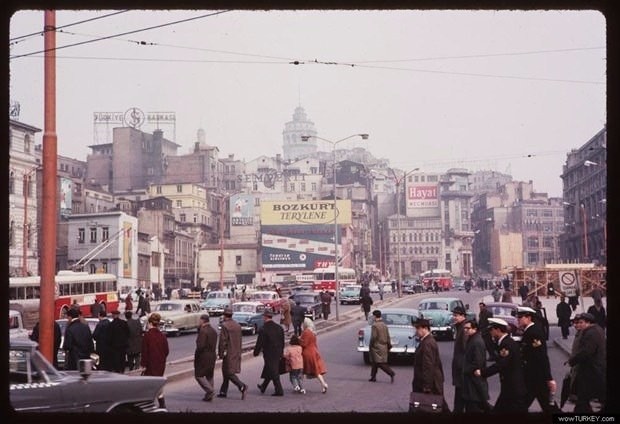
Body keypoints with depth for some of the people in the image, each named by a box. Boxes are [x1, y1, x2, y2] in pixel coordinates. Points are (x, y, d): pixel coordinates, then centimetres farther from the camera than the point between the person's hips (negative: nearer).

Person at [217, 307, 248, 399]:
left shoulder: (225, 326, -14)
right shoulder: (237, 325, 10)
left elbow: (222, 341, -17)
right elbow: (239, 339, 14)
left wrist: (220, 353, -10)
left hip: (228, 353, -8)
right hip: (236, 353, 8)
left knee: (229, 373, -5)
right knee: (226, 372, 17)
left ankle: (242, 386, -21)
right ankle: (223, 391, 21)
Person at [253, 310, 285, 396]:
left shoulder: (263, 330, -18)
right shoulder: (279, 328, 2)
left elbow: (259, 343, -13)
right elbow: (282, 342, 9)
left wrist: (256, 352, 2)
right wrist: (281, 352, 19)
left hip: (269, 354, -7)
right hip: (278, 353, 7)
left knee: (273, 373, -1)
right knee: (269, 371, 21)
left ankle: (279, 391, -1)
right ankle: (263, 387, 35)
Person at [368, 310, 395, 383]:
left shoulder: (374, 325, -15)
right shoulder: (384, 325, 8)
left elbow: (373, 337, -18)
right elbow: (388, 337, 9)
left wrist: (370, 346, -7)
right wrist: (389, 346, 16)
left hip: (376, 347, -8)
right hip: (384, 347, 8)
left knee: (380, 363, -7)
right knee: (374, 362, 17)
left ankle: (391, 373, -20)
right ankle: (373, 376, 20)